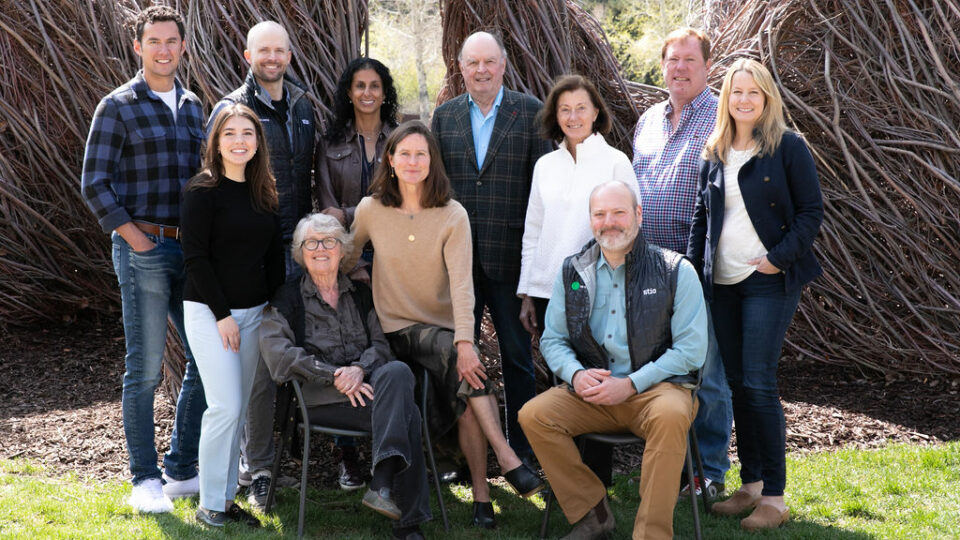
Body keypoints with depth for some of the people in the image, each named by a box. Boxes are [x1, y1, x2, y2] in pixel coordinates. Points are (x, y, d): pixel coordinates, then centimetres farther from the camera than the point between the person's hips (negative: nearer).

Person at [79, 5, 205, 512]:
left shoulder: (192, 106, 14)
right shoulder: (118, 107, -4)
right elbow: (95, 185, -7)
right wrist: (135, 238, -10)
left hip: (192, 249, 6)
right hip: (144, 249, -6)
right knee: (145, 369, -3)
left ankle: (182, 470, 20)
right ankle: (145, 480, 7)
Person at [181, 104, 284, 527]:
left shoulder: (265, 192, 10)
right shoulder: (203, 191, -8)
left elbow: (275, 255, 13)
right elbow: (195, 257, -12)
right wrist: (222, 314, -14)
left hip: (254, 312, 6)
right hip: (209, 312, -6)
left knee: (239, 409, 8)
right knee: (225, 406, -10)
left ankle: (227, 497, 16)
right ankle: (210, 504, 1)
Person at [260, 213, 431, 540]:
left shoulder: (359, 294, 23)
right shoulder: (289, 297, 11)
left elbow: (380, 344, 13)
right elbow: (275, 348, -5)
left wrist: (359, 369, -13)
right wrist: (334, 376, -15)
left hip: (365, 382, 4)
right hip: (317, 396, -4)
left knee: (397, 372, -35)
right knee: (405, 411, -31)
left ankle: (382, 485, -41)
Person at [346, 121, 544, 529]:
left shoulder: (453, 215, -3)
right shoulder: (371, 210, -1)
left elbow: (462, 283, -13)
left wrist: (465, 341, -29)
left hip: (444, 328, 1)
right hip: (398, 329, -1)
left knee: (466, 395, -26)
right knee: (464, 367, -31)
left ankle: (480, 492, -20)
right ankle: (507, 460, -32)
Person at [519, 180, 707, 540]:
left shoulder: (676, 271, -2)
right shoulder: (573, 272, 9)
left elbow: (691, 348, -6)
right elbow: (553, 339, 14)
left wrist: (631, 384, -14)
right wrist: (576, 374, -9)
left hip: (655, 387, -3)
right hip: (591, 393, 4)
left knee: (670, 415, -37)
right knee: (533, 415, -21)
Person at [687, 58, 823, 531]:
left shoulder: (788, 147, -3)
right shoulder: (714, 154, 13)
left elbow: (812, 210, -4)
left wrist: (780, 257, -14)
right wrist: (691, 270, 7)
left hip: (769, 281, -6)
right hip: (723, 282, 6)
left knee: (759, 382, -11)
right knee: (737, 383, 9)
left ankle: (774, 497, -3)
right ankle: (750, 485, 19)